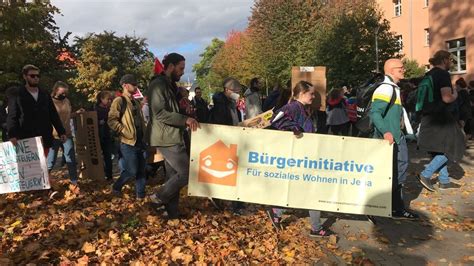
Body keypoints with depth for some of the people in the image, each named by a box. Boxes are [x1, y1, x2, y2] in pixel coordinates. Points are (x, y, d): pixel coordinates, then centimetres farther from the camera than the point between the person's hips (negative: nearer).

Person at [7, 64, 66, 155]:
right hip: (26, 141, -4)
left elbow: (54, 115, 17)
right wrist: (12, 135, -19)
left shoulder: (45, 95, 17)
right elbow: (12, 117, -3)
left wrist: (61, 132, 9)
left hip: (45, 140, 4)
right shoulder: (17, 96, 4)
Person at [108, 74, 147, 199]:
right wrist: (125, 132, -18)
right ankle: (116, 188, 18)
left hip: (140, 141, 7)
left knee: (141, 170, 8)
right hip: (128, 142, -7)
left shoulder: (136, 102, 16)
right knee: (132, 171, -5)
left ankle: (141, 194, 17)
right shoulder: (119, 101, -9)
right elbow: (111, 120, -16)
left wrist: (145, 135, 15)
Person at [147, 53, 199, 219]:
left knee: (173, 175, 12)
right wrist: (185, 119, -24)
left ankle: (172, 213, 20)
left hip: (172, 136, 10)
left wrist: (187, 120, 11)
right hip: (167, 137, -10)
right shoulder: (158, 84, -14)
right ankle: (158, 198, 6)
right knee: (186, 173, -9)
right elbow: (159, 113, -23)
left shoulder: (170, 85, 18)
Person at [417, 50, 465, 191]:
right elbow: (447, 98, -23)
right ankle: (425, 175, -8)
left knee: (440, 151, 16)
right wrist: (455, 95, -5)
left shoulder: (428, 75, 14)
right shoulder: (443, 74, -14)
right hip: (441, 118, -9)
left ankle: (444, 181, 23)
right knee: (450, 149, 0)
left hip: (429, 118, 9)